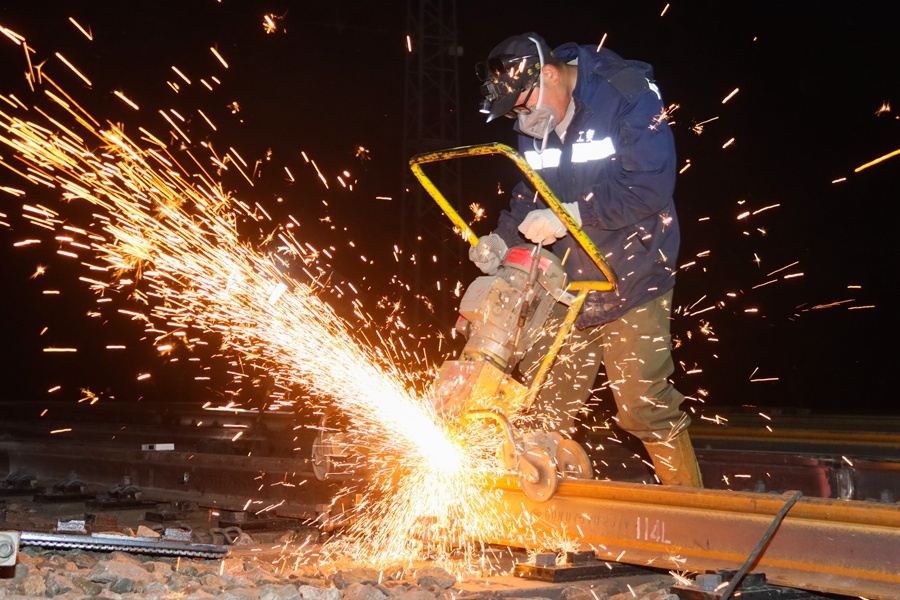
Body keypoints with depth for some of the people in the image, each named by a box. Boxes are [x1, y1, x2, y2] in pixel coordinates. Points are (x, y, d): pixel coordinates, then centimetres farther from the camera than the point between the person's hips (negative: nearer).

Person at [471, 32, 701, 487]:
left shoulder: (630, 95, -15)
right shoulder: (532, 126, 4)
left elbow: (650, 186, -22)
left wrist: (571, 215, -25)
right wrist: (503, 238, -6)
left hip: (630, 280, -5)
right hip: (561, 283, 6)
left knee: (644, 406, -4)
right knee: (542, 406, 8)